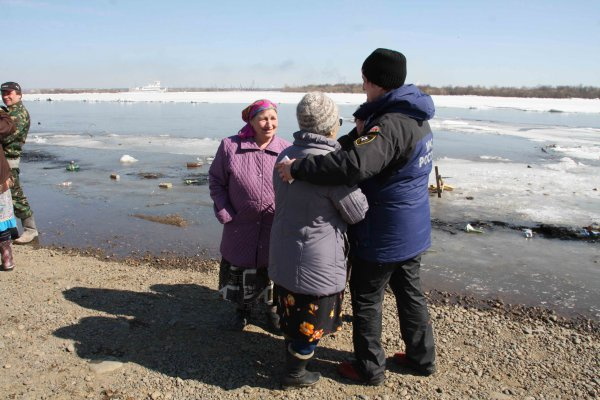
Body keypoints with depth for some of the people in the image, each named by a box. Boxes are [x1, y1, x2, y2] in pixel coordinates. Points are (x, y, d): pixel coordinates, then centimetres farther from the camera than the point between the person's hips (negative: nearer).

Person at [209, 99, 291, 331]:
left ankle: (273, 307, 40)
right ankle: (243, 308, 40)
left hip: (276, 227, 0)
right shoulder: (230, 146, -6)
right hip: (241, 227, 0)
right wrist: (224, 213, -5)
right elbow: (216, 180, 2)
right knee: (240, 268, 15)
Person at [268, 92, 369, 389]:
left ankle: (292, 354, 46)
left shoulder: (285, 155, 1)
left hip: (283, 254, 8)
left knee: (292, 313, 25)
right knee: (311, 321, 13)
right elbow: (358, 213, -12)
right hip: (317, 263, -7)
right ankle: (295, 374, 30)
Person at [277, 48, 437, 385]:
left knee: (367, 299, 9)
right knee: (410, 293, 21)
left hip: (382, 236, -9)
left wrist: (297, 168, -33)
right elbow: (361, 145, 12)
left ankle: (370, 368, 25)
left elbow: (354, 165, -41)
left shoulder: (390, 125, -27)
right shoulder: (415, 117, 5)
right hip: (412, 230, 9)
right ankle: (422, 357, 37)